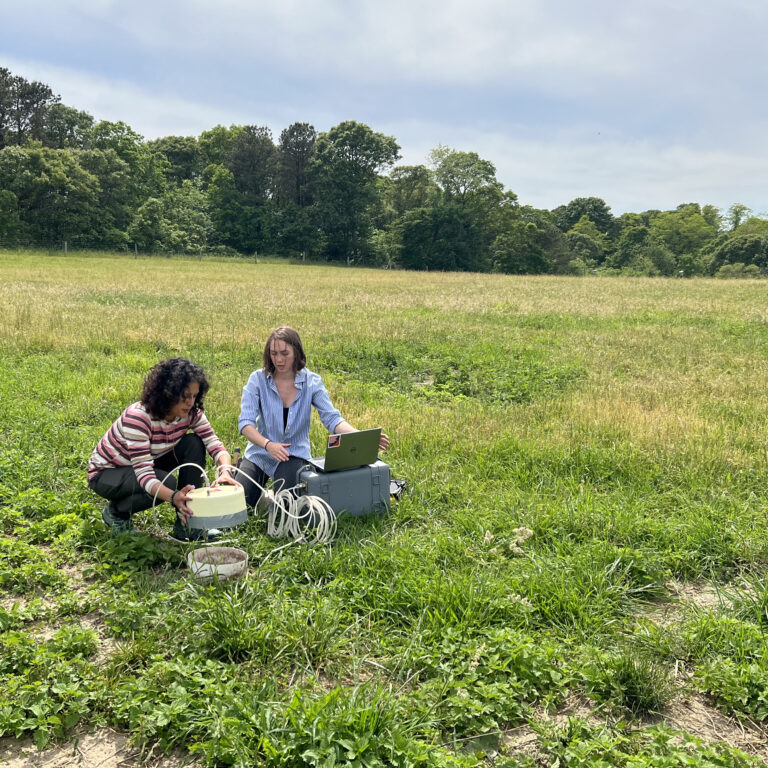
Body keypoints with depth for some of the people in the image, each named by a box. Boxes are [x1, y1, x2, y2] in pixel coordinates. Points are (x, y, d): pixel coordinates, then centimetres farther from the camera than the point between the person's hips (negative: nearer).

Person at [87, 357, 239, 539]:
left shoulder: (190, 413, -15)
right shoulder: (137, 417, -34)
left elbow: (215, 444, -20)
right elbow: (144, 474, -40)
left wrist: (226, 471, -42)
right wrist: (173, 497, -57)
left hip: (149, 462, 6)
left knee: (194, 443, -17)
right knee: (166, 483, -34)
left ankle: (187, 523, -11)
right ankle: (115, 512, -3)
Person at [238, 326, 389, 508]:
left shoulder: (311, 382, -9)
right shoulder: (257, 379, -10)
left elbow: (332, 418, -16)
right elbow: (245, 423, -17)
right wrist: (268, 444, -37)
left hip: (294, 452, -1)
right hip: (260, 453, 1)